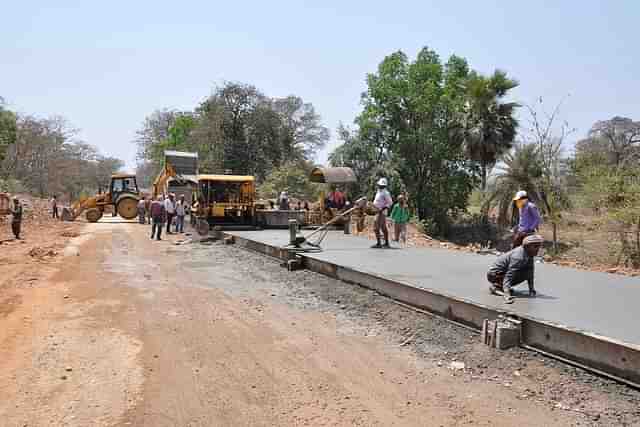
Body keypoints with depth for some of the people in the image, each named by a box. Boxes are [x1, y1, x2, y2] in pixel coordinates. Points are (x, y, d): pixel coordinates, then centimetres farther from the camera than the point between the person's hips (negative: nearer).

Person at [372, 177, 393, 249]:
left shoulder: (385, 193, -13)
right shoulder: (378, 191, 16)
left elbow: (390, 202, -16)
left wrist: (382, 209, -21)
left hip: (381, 212, -9)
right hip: (378, 211, 9)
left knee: (376, 227, -11)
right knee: (383, 228, 12)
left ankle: (378, 243, -10)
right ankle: (386, 243, 19)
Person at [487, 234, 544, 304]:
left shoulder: (529, 254, 0)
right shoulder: (518, 256, -28)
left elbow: (530, 273, 9)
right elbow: (509, 276, -35)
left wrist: (531, 289, 5)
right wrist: (507, 295, -44)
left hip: (503, 271, 10)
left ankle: (500, 285, 8)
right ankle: (496, 286, -13)